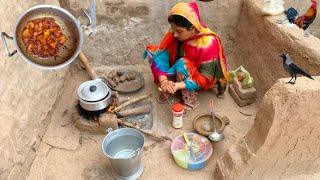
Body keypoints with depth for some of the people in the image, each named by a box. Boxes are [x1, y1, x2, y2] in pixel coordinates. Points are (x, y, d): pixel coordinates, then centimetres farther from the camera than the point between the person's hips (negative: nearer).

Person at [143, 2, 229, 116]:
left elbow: (205, 78, -30)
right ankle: (169, 89, -5)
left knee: (182, 64, -38)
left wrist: (178, 85, -43)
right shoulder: (175, 33, -20)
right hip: (183, 71, 5)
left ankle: (191, 101, -16)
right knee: (153, 52, -13)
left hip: (202, 77, -5)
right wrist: (163, 81, -40)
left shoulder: (208, 43, -34)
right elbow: (162, 55, -22)